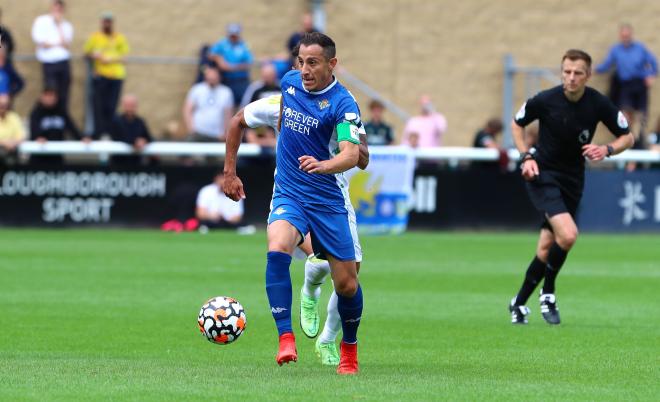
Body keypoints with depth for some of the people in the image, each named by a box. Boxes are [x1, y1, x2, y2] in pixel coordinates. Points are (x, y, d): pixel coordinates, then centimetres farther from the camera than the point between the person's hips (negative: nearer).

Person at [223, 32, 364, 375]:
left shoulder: (343, 103, -14)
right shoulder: (289, 83, 1)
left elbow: (352, 155, -29)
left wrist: (322, 165, -51)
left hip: (328, 199, -2)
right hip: (288, 195, 2)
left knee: (346, 283, 3)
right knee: (277, 249, -29)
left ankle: (349, 350, 31)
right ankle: (286, 340, -30)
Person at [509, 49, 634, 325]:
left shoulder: (599, 104, -10)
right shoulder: (545, 100, -15)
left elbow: (627, 137, 2)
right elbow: (517, 124, 4)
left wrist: (607, 150, -17)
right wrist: (526, 157, -8)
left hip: (573, 179, 4)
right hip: (543, 175, -3)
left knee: (547, 247, 7)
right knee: (568, 234, -23)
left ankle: (520, 302, 24)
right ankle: (548, 293, -2)